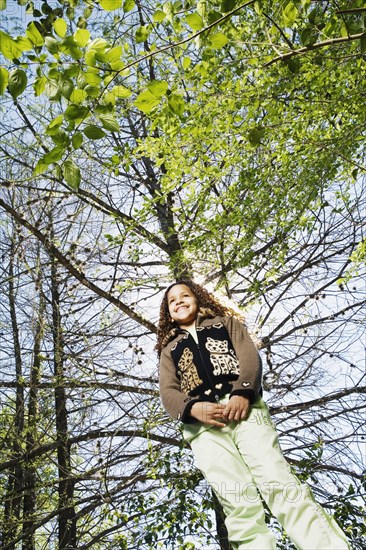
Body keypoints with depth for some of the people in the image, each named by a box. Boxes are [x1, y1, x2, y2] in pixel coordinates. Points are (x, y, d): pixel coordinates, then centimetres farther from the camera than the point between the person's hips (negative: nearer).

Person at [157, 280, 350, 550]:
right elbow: (168, 392, 11)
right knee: (239, 504, -16)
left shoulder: (224, 321, 26)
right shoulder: (169, 349, 27)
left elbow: (249, 355, 8)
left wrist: (243, 393, -13)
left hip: (243, 407, 0)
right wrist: (194, 408, -13)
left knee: (280, 484, -18)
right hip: (202, 425, 1)